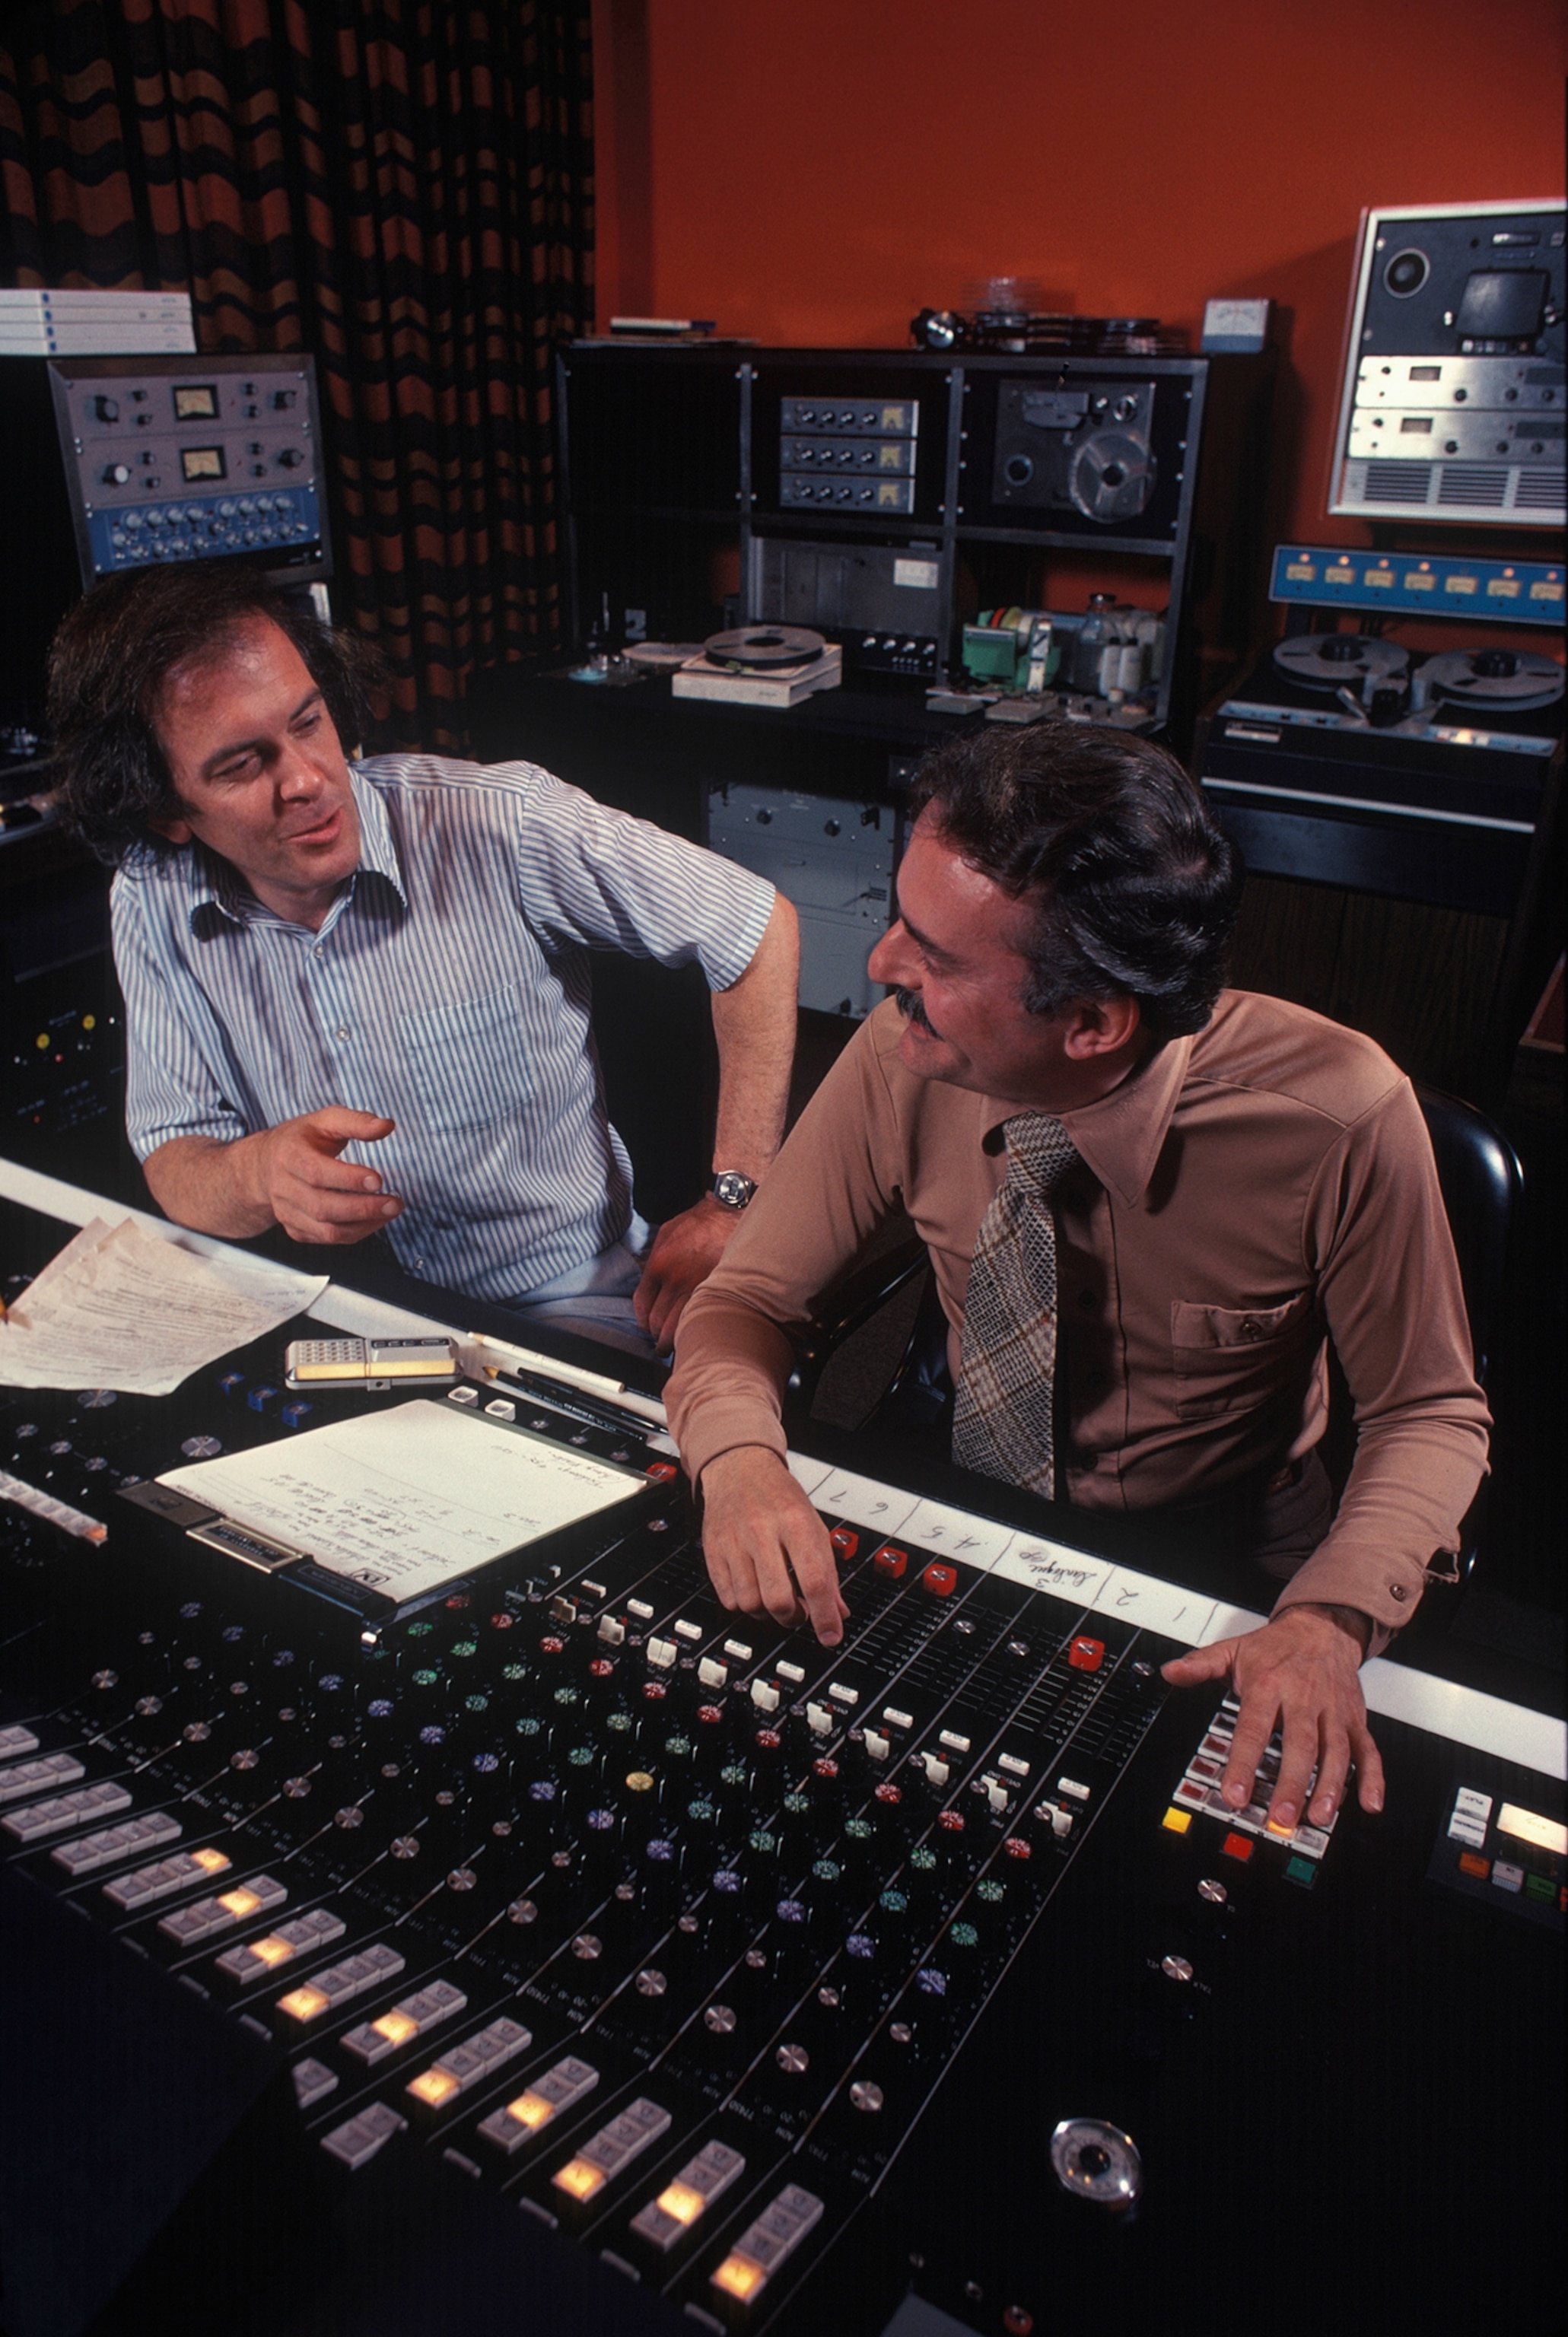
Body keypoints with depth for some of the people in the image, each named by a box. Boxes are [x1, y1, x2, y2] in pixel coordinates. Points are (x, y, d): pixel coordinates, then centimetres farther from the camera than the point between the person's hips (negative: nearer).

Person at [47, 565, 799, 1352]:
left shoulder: (500, 825, -19)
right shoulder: (154, 905, -6)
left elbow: (761, 926, -12)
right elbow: (174, 1165, -2)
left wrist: (732, 1205, -12)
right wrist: (258, 1175, -28)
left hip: (560, 1303, -2)